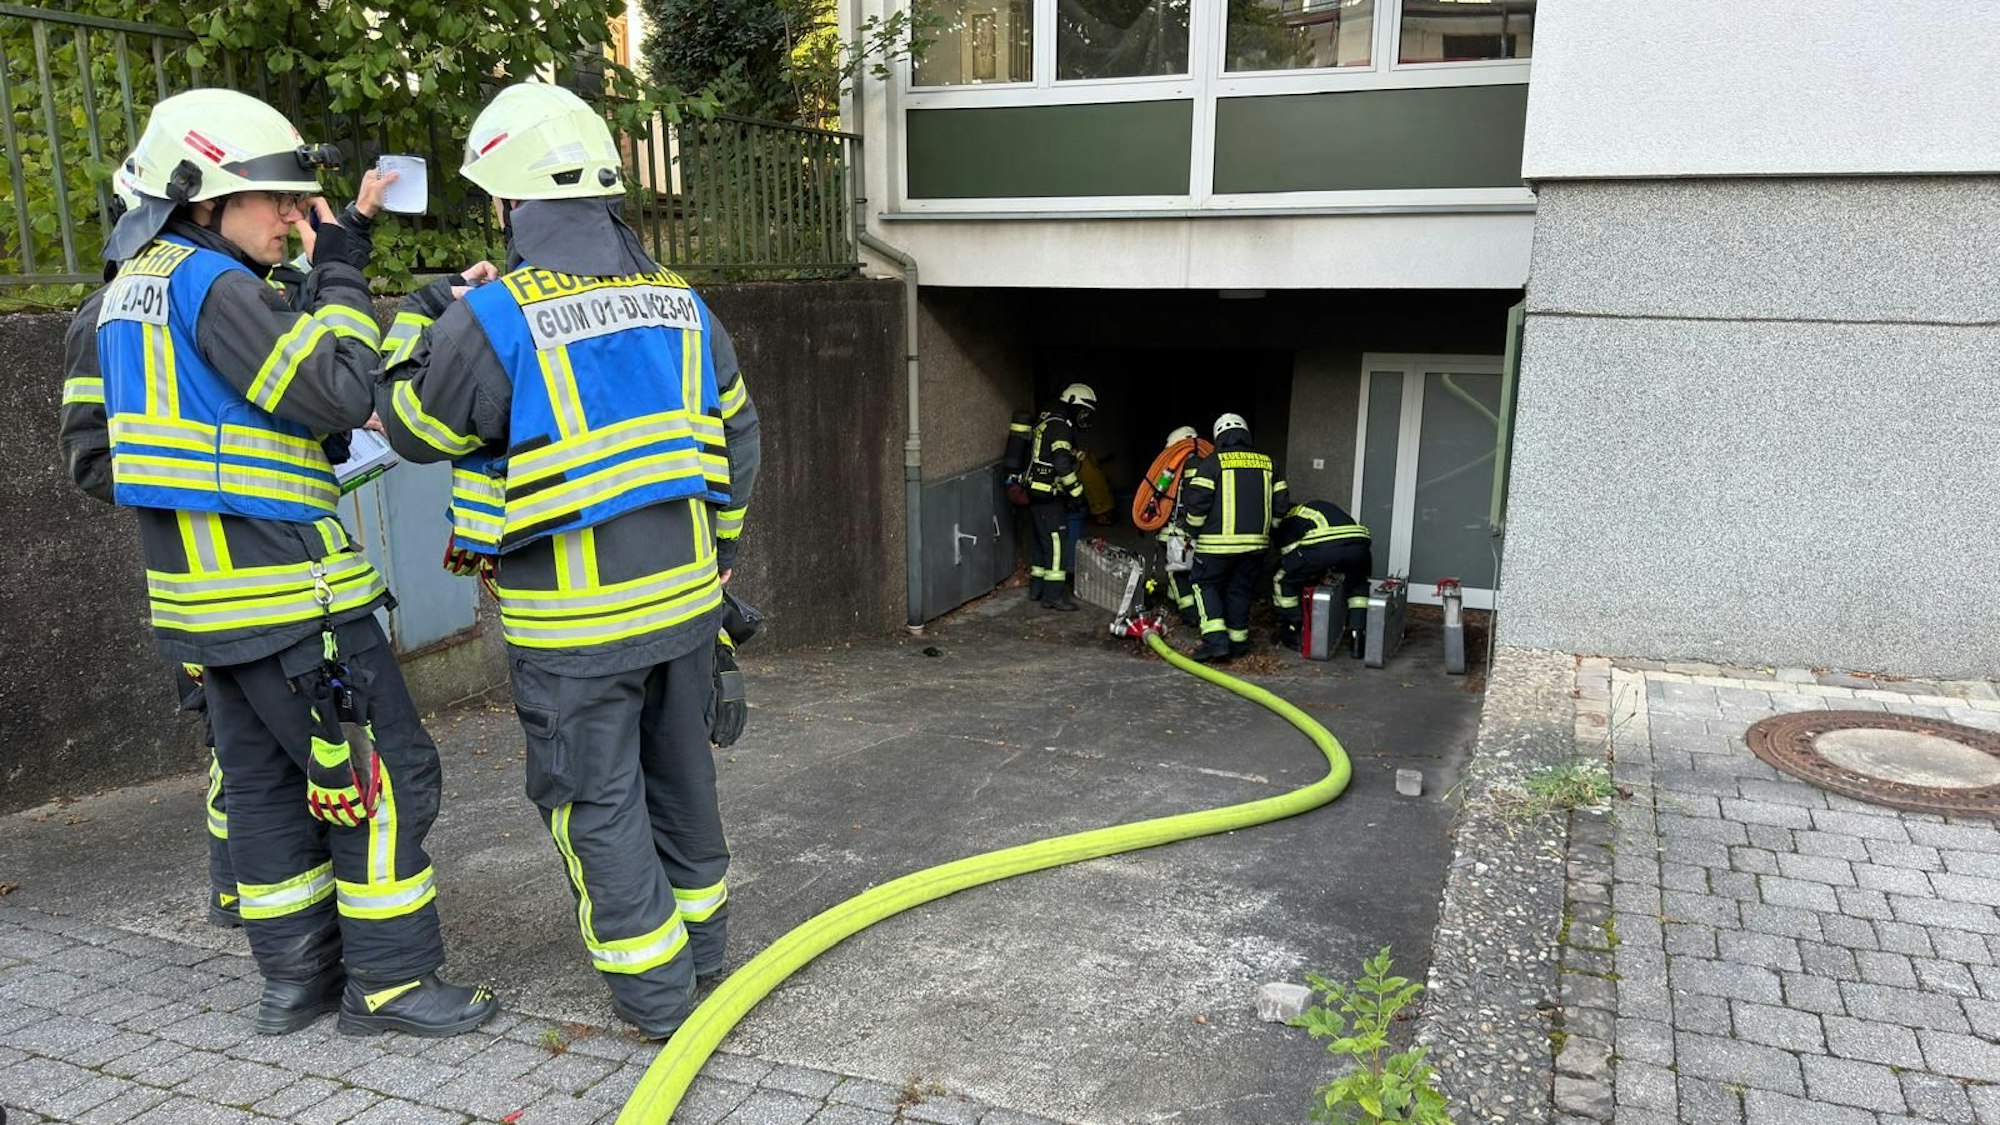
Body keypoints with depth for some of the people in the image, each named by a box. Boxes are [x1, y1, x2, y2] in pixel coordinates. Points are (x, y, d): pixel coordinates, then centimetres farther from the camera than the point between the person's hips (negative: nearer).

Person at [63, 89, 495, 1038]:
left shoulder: (117, 300, 14)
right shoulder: (212, 286, -15)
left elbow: (91, 456, 16)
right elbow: (338, 395, -20)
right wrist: (340, 275, -10)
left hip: (199, 597, 10)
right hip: (290, 597, -9)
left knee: (265, 782, 16)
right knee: (386, 777, -2)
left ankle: (295, 975, 25)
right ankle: (390, 980, 6)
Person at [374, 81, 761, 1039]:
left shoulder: (494, 320, -16)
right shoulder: (679, 304, 4)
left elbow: (413, 427, 0)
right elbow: (737, 437, 12)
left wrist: (420, 319, 15)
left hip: (574, 619, -6)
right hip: (685, 593, 6)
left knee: (595, 798, 8)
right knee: (680, 769, 21)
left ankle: (651, 985, 17)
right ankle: (701, 928, 37)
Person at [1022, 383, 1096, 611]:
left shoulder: (1046, 423, 19)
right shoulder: (1060, 427, -14)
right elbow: (1062, 463, -26)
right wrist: (1076, 492, -18)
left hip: (1036, 495, 10)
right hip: (1047, 496, -10)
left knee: (1041, 541, 17)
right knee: (1057, 543, -8)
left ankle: (1036, 588, 25)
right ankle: (1053, 595, -7)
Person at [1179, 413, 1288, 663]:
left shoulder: (1210, 464, -3)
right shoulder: (1268, 465, 11)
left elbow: (1197, 503, -9)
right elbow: (1281, 505, 12)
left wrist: (1194, 529, 7)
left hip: (1217, 542, -4)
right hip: (1256, 543, 4)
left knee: (1206, 585, 10)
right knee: (1240, 590, 17)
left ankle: (1216, 640, -4)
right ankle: (1237, 640, 21)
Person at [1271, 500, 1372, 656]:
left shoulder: (1288, 520, 31)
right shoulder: (1325, 505, 44)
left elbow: (1288, 554, 30)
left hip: (1321, 547, -4)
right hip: (1358, 543, 4)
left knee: (1283, 581, 21)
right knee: (1357, 583, 35)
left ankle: (1290, 634, 24)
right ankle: (1359, 634, 24)